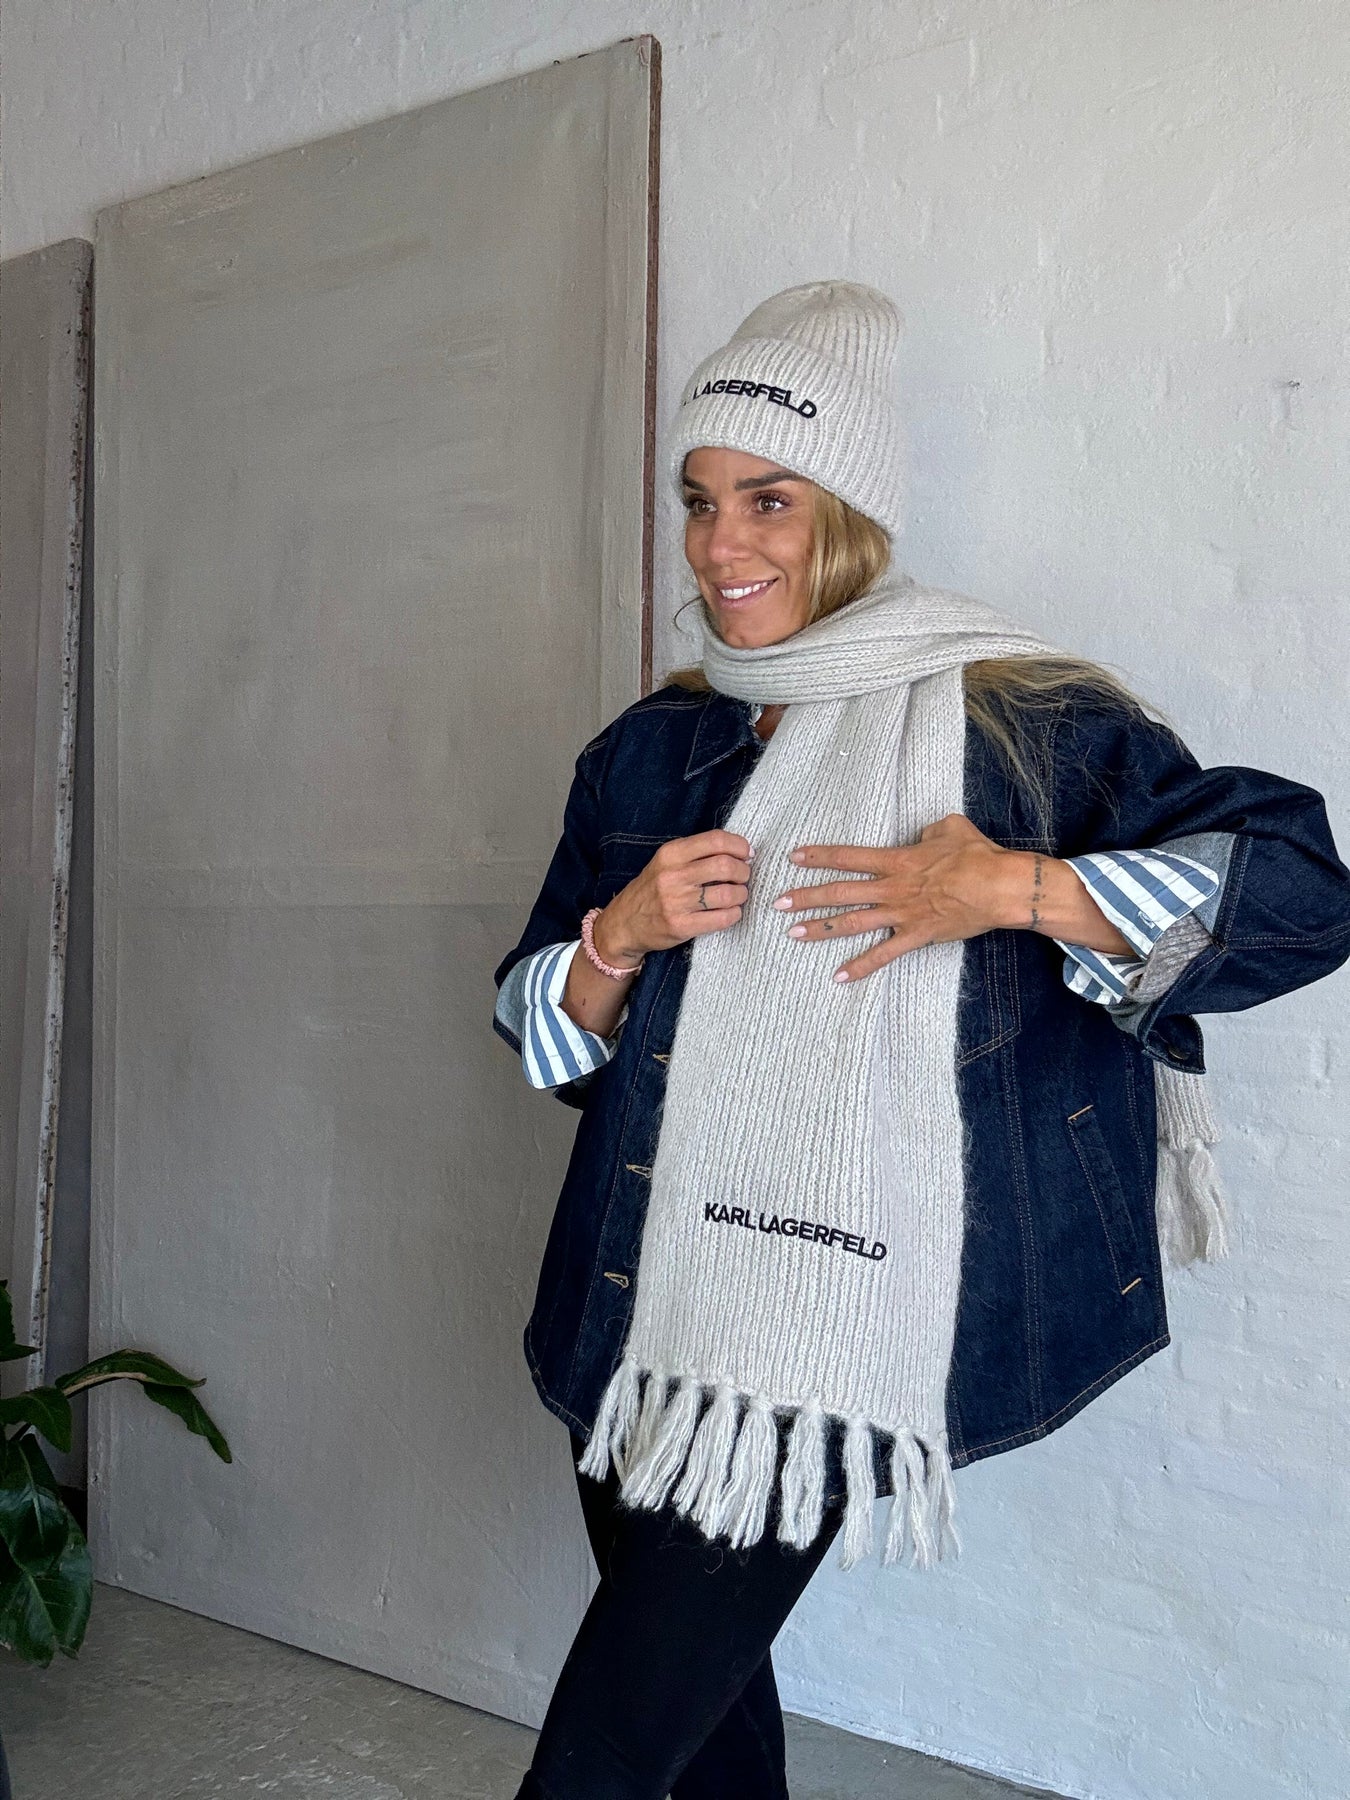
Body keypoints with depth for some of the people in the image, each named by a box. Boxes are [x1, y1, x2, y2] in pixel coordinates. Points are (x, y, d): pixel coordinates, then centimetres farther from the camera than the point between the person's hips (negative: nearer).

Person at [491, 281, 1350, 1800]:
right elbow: (540, 1028, 15)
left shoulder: (1020, 722, -4)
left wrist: (1014, 893, -18)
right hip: (639, 1299, 6)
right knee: (692, 1674, 18)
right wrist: (620, 937, -7)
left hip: (836, 1309, -5)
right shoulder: (647, 751, 11)